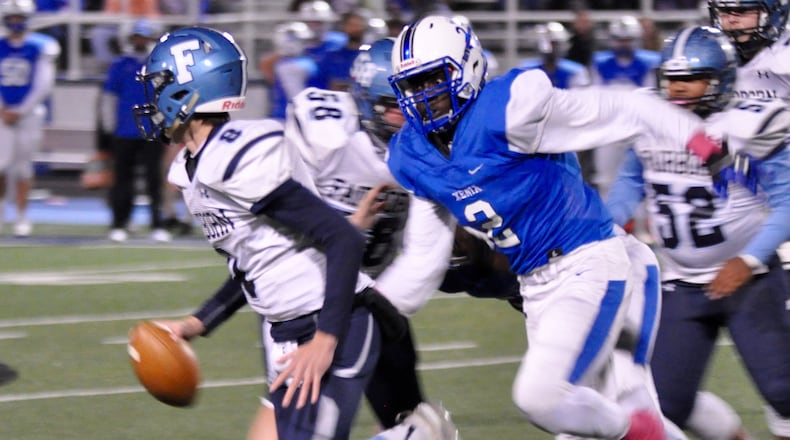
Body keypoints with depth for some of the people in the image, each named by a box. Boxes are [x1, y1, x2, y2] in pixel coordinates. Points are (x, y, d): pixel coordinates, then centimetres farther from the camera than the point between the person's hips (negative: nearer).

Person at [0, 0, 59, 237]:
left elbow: (43, 86, -5)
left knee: (23, 164, 1)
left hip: (30, 113, -1)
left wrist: (20, 111, -8)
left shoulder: (40, 48, -3)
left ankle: (22, 216, 10)